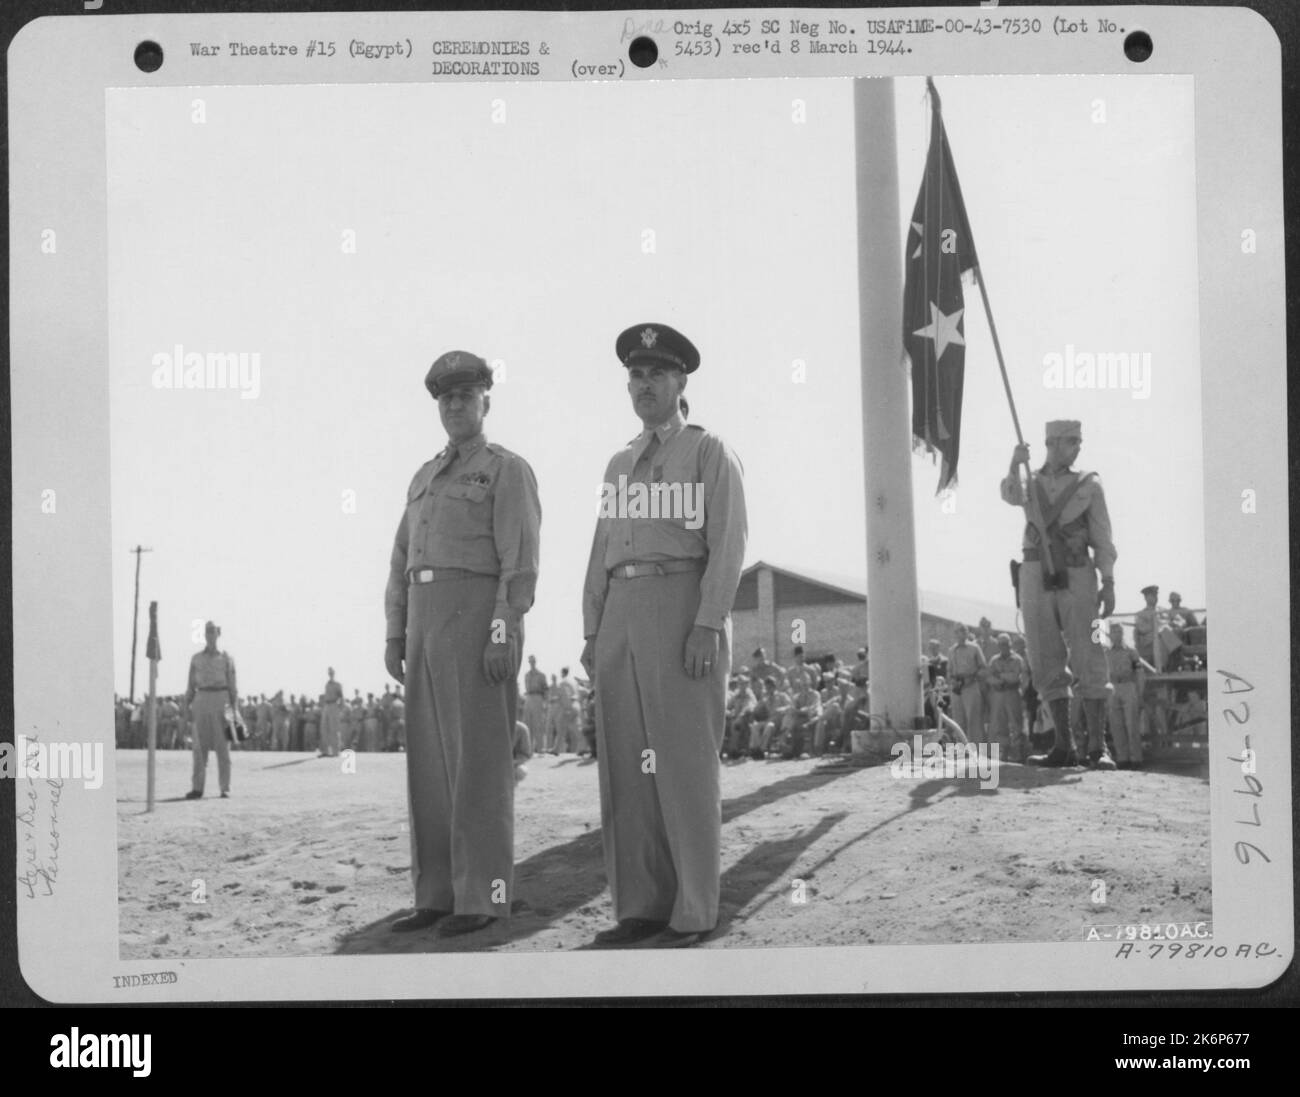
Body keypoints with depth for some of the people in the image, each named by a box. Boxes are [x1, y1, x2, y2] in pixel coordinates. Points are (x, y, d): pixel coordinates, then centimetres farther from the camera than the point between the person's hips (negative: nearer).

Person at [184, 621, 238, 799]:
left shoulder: (226, 658, 5)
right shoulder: (196, 658, 11)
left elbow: (232, 686, 4)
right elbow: (191, 685, 11)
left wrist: (235, 710, -4)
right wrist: (187, 706, -1)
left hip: (221, 700, -2)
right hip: (202, 701, 2)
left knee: (222, 746, -4)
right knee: (200, 747, -3)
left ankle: (225, 789, 0)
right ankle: (197, 789, -2)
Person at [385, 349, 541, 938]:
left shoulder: (509, 470, -1)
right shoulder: (427, 479, 23)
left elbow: (520, 559, -10)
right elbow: (403, 564, 20)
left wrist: (504, 635, -20)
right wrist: (395, 637, 10)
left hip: (481, 619, -8)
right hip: (429, 623, 8)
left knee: (478, 758, -9)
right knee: (432, 759, 5)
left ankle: (483, 896, -6)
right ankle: (439, 895, 8)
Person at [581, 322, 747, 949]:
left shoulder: (712, 453, 1)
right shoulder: (621, 465, 21)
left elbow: (728, 545, -8)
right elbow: (603, 555, 18)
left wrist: (708, 628, -19)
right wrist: (593, 635, 9)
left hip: (686, 611, -6)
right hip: (622, 616, 7)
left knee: (685, 763, -7)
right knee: (627, 766, 3)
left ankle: (693, 913, -2)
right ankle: (643, 908, 8)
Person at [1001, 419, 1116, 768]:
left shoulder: (1089, 485, 7)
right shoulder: (1030, 484, 12)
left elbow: (1102, 539, 3)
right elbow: (1011, 496, -13)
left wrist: (1109, 584, -8)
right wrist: (1015, 465, -33)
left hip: (1077, 580, -2)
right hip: (1036, 580, 2)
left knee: (1089, 663, -11)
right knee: (1047, 666, 1)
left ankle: (1098, 748, -11)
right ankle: (1064, 747, 6)